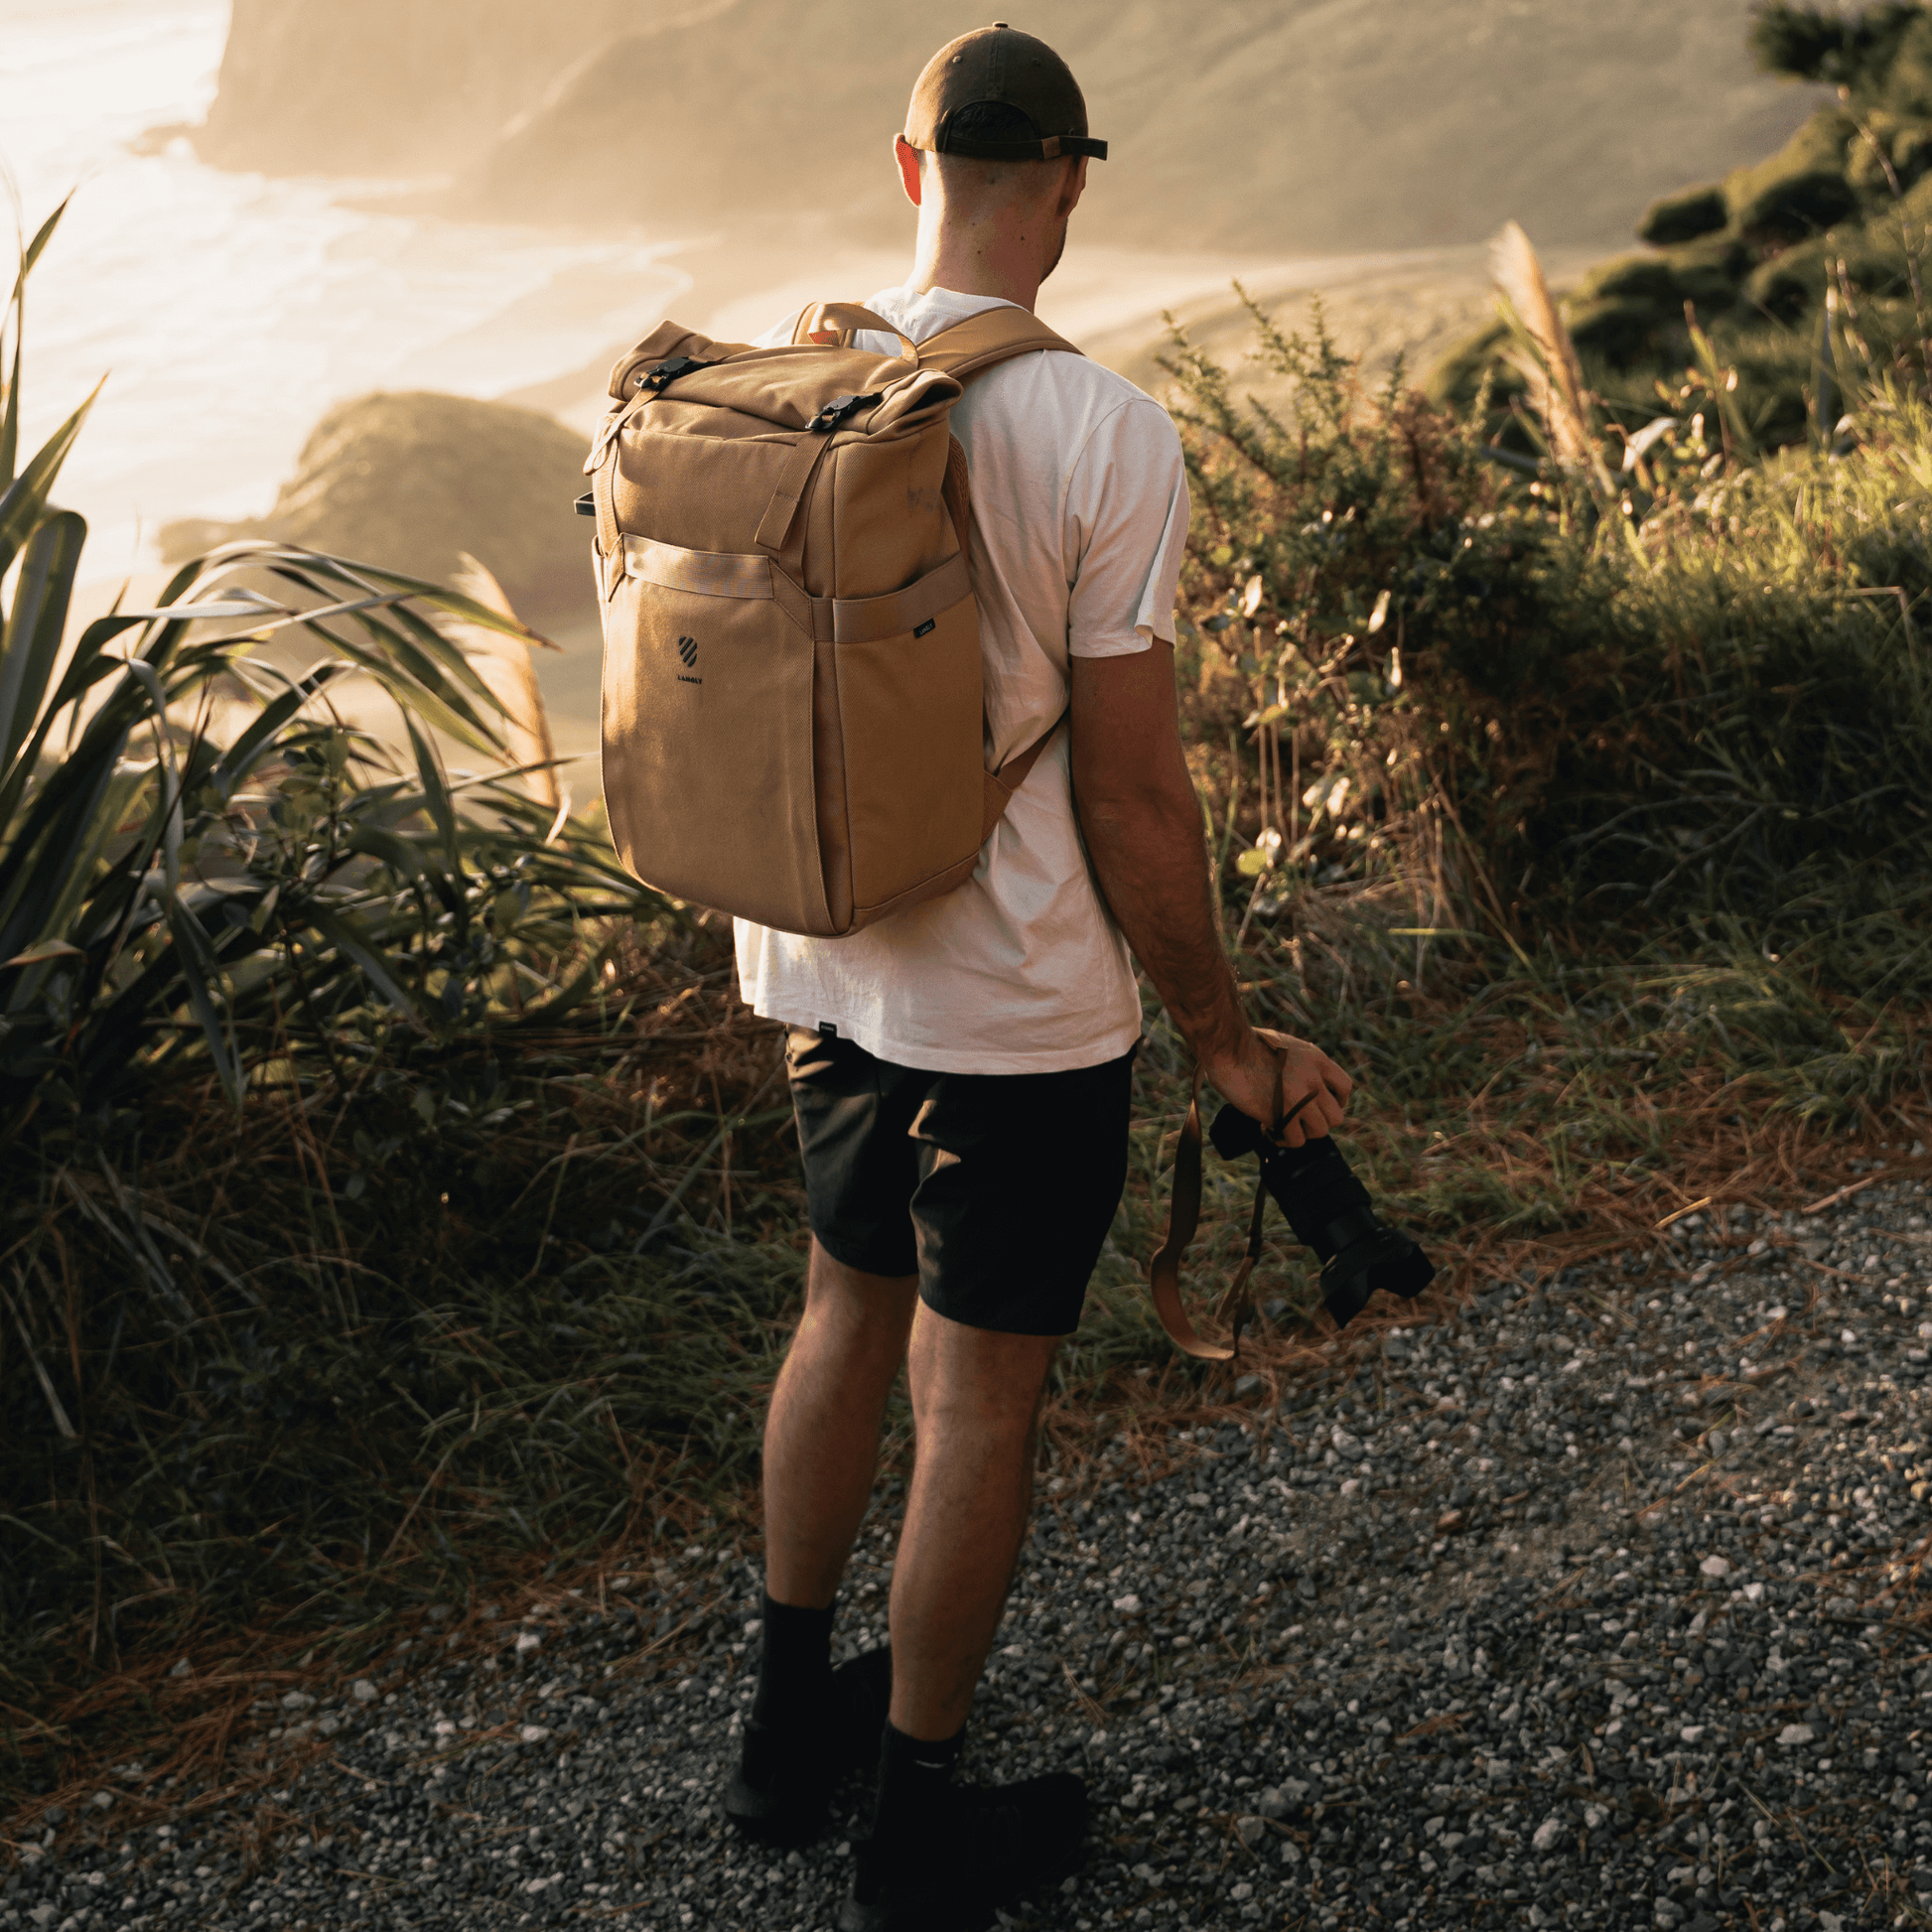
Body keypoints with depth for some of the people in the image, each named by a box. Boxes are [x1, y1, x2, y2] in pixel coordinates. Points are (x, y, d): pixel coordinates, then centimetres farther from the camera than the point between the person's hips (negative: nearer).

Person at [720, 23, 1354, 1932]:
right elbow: (1134, 797, -17)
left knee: (850, 1310, 24)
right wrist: (1225, 1039, -5)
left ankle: (789, 1723, 40)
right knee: (979, 1395, 8)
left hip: (816, 967, 6)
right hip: (1017, 1006, -6)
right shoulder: (1103, 435, -20)